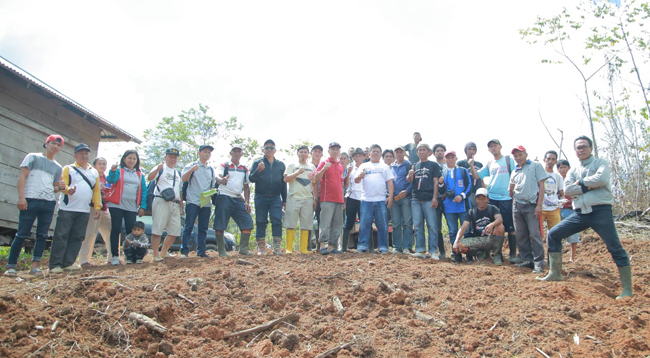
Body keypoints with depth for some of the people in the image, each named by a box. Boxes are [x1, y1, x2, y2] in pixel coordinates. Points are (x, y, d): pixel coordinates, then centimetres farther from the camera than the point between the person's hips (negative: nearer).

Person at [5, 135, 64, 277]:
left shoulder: (58, 167, 19)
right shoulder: (33, 157, 6)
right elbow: (22, 176, -2)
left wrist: (60, 187, -2)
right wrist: (21, 197, -14)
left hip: (49, 203, 5)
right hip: (30, 200, -4)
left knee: (42, 235, 1)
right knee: (22, 234, -4)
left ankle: (35, 266, 6)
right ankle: (11, 266, 3)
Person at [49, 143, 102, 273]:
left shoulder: (94, 172, 17)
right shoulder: (68, 169, 6)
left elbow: (96, 191, 15)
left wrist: (97, 207, 7)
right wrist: (68, 189, -28)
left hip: (84, 211, 4)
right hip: (67, 209, -4)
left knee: (77, 237, 4)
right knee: (61, 236, -5)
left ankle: (68, 263, 10)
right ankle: (55, 265, -1)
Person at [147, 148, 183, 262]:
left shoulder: (178, 173, 23)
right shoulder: (161, 168, 5)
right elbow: (150, 178, -15)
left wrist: (181, 207, 17)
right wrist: (157, 169, -34)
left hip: (175, 204, 7)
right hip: (161, 202, -6)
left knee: (175, 231, 5)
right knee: (157, 229, -9)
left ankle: (163, 252, 19)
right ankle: (156, 255, -3)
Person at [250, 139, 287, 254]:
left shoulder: (281, 165, 15)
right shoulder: (257, 163, 10)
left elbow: (283, 183, 15)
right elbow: (251, 179, 1)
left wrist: (284, 200, 12)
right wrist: (258, 170, -18)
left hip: (276, 198, 1)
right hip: (261, 197, -1)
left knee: (277, 221, -9)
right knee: (261, 222, 0)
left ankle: (277, 247, -7)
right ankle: (261, 247, 7)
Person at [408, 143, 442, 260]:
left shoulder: (433, 165, 6)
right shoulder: (414, 166, 18)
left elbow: (435, 182, 1)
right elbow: (409, 180, 11)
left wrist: (435, 198, -9)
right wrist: (410, 175, -13)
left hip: (428, 199, -4)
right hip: (416, 199, 4)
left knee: (432, 225, -6)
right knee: (418, 225, 5)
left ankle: (433, 251, -4)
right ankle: (420, 250, 10)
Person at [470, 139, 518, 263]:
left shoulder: (509, 160, 5)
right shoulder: (489, 164, 16)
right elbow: (476, 176, 11)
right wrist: (471, 166, -6)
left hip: (506, 198, -4)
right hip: (491, 198, 4)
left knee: (511, 227, -4)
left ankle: (513, 255, 2)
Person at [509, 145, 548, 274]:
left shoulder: (535, 166, 2)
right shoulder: (515, 172, 16)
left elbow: (541, 185, -4)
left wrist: (539, 205, -12)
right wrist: (511, 186, -6)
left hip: (531, 205, -6)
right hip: (518, 205, 6)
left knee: (535, 234, -10)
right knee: (521, 235, 8)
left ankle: (538, 262, -6)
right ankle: (527, 260, 16)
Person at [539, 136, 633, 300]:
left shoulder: (601, 163, 5)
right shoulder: (573, 171, 17)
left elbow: (601, 179, -17)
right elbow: (567, 190, -1)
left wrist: (581, 182, -4)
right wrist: (589, 187, -10)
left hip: (600, 211, -5)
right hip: (580, 213, 5)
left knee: (615, 248, -8)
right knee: (553, 234, 0)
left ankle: (627, 289, 1)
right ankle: (555, 274, 7)